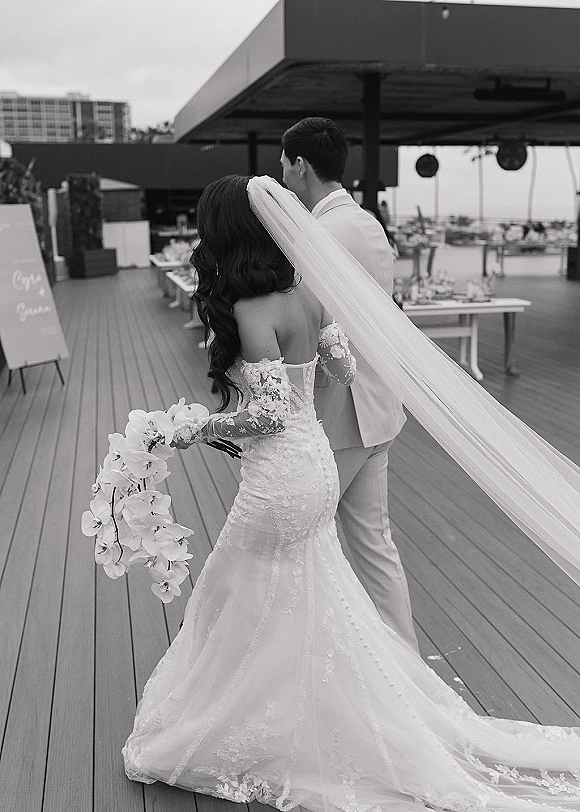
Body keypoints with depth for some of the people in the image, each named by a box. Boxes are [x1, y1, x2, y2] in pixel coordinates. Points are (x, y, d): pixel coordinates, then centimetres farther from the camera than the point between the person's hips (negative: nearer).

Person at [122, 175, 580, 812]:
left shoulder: (250, 309, -21)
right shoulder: (306, 291, 0)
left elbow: (270, 410, -22)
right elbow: (343, 366, 6)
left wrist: (199, 428, -8)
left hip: (281, 478, -8)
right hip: (316, 463, 8)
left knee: (260, 607, 12)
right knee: (314, 606, 23)